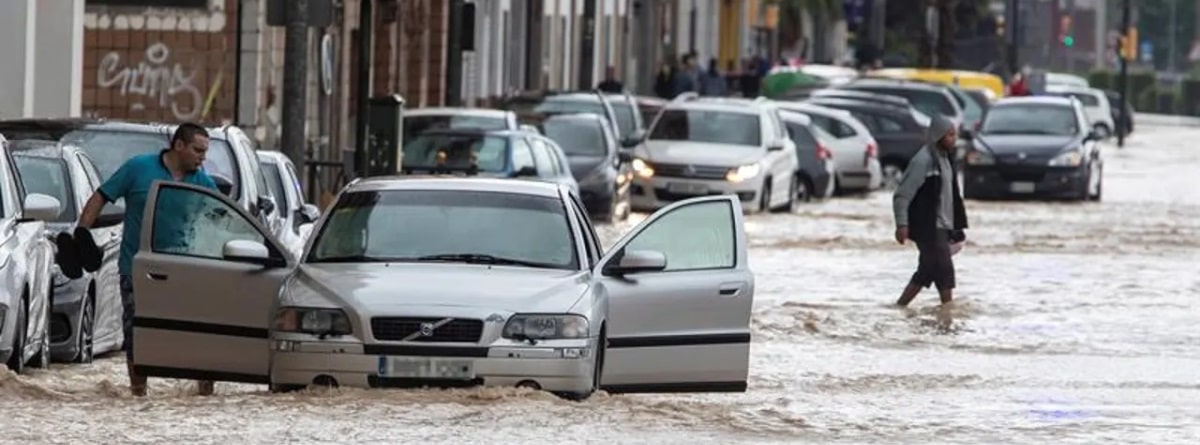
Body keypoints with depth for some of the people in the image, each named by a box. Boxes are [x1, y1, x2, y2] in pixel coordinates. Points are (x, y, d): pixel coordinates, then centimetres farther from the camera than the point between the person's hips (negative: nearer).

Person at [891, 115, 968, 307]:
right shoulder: (923, 160, -16)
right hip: (928, 227, -9)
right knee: (944, 270, -9)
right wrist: (902, 224, -23)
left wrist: (957, 225, 20)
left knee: (928, 270, 11)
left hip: (942, 226, 9)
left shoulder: (945, 158, 13)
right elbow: (902, 195, -18)